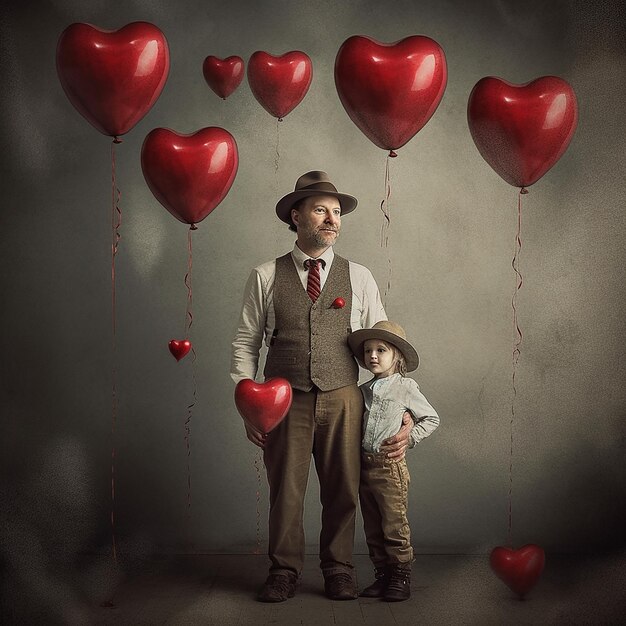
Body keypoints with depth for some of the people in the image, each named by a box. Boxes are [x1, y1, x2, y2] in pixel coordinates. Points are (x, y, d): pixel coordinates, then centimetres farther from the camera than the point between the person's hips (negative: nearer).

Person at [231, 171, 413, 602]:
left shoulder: (359, 278, 7)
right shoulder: (265, 278, 4)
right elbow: (246, 344, 6)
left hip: (343, 401, 1)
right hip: (285, 402, -1)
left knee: (342, 491, 7)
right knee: (285, 491, 6)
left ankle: (339, 569, 25)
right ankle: (284, 571, 23)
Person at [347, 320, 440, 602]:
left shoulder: (405, 388, -4)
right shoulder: (363, 390, 11)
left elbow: (431, 419, 3)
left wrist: (408, 438, -7)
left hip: (390, 465, -6)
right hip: (364, 464, 6)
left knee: (394, 525, -2)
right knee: (372, 527, 11)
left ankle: (401, 577, 9)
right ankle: (382, 576, 21)